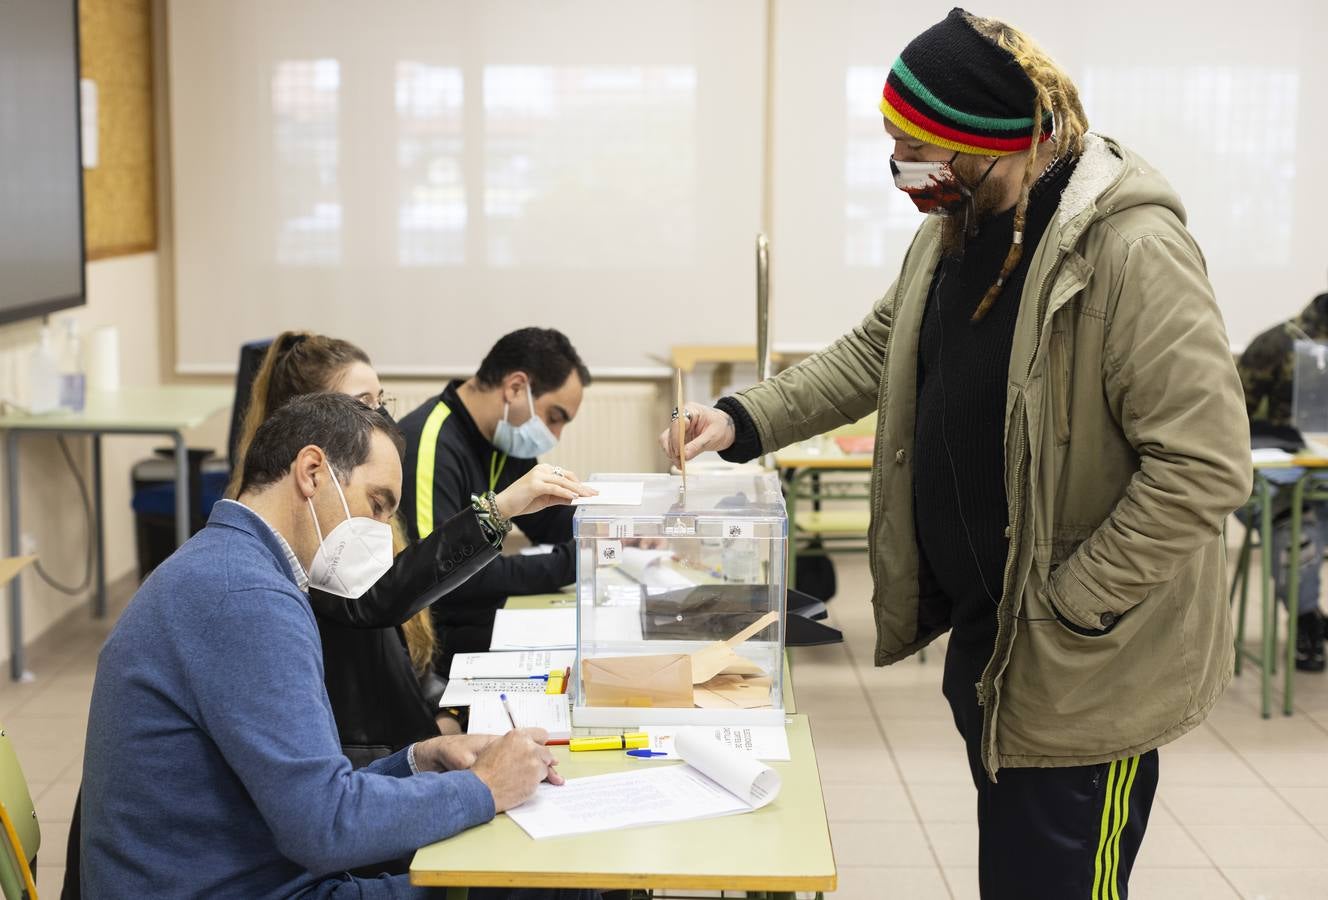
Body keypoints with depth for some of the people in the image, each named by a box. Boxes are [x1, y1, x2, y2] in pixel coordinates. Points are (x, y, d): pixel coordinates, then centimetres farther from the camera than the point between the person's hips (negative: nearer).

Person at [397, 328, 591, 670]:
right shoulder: (429, 446, -21)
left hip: (485, 617, 9)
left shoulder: (501, 437, 8)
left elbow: (550, 519, 19)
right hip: (437, 639, -9)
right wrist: (569, 563, -24)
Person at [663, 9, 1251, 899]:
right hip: (982, 636, 9)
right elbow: (875, 352, 16)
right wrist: (745, 421, 4)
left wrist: (1065, 613, -22)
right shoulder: (955, 230, 4)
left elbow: (1204, 467, -26)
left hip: (1087, 667, -8)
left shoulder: (1134, 250, -25)